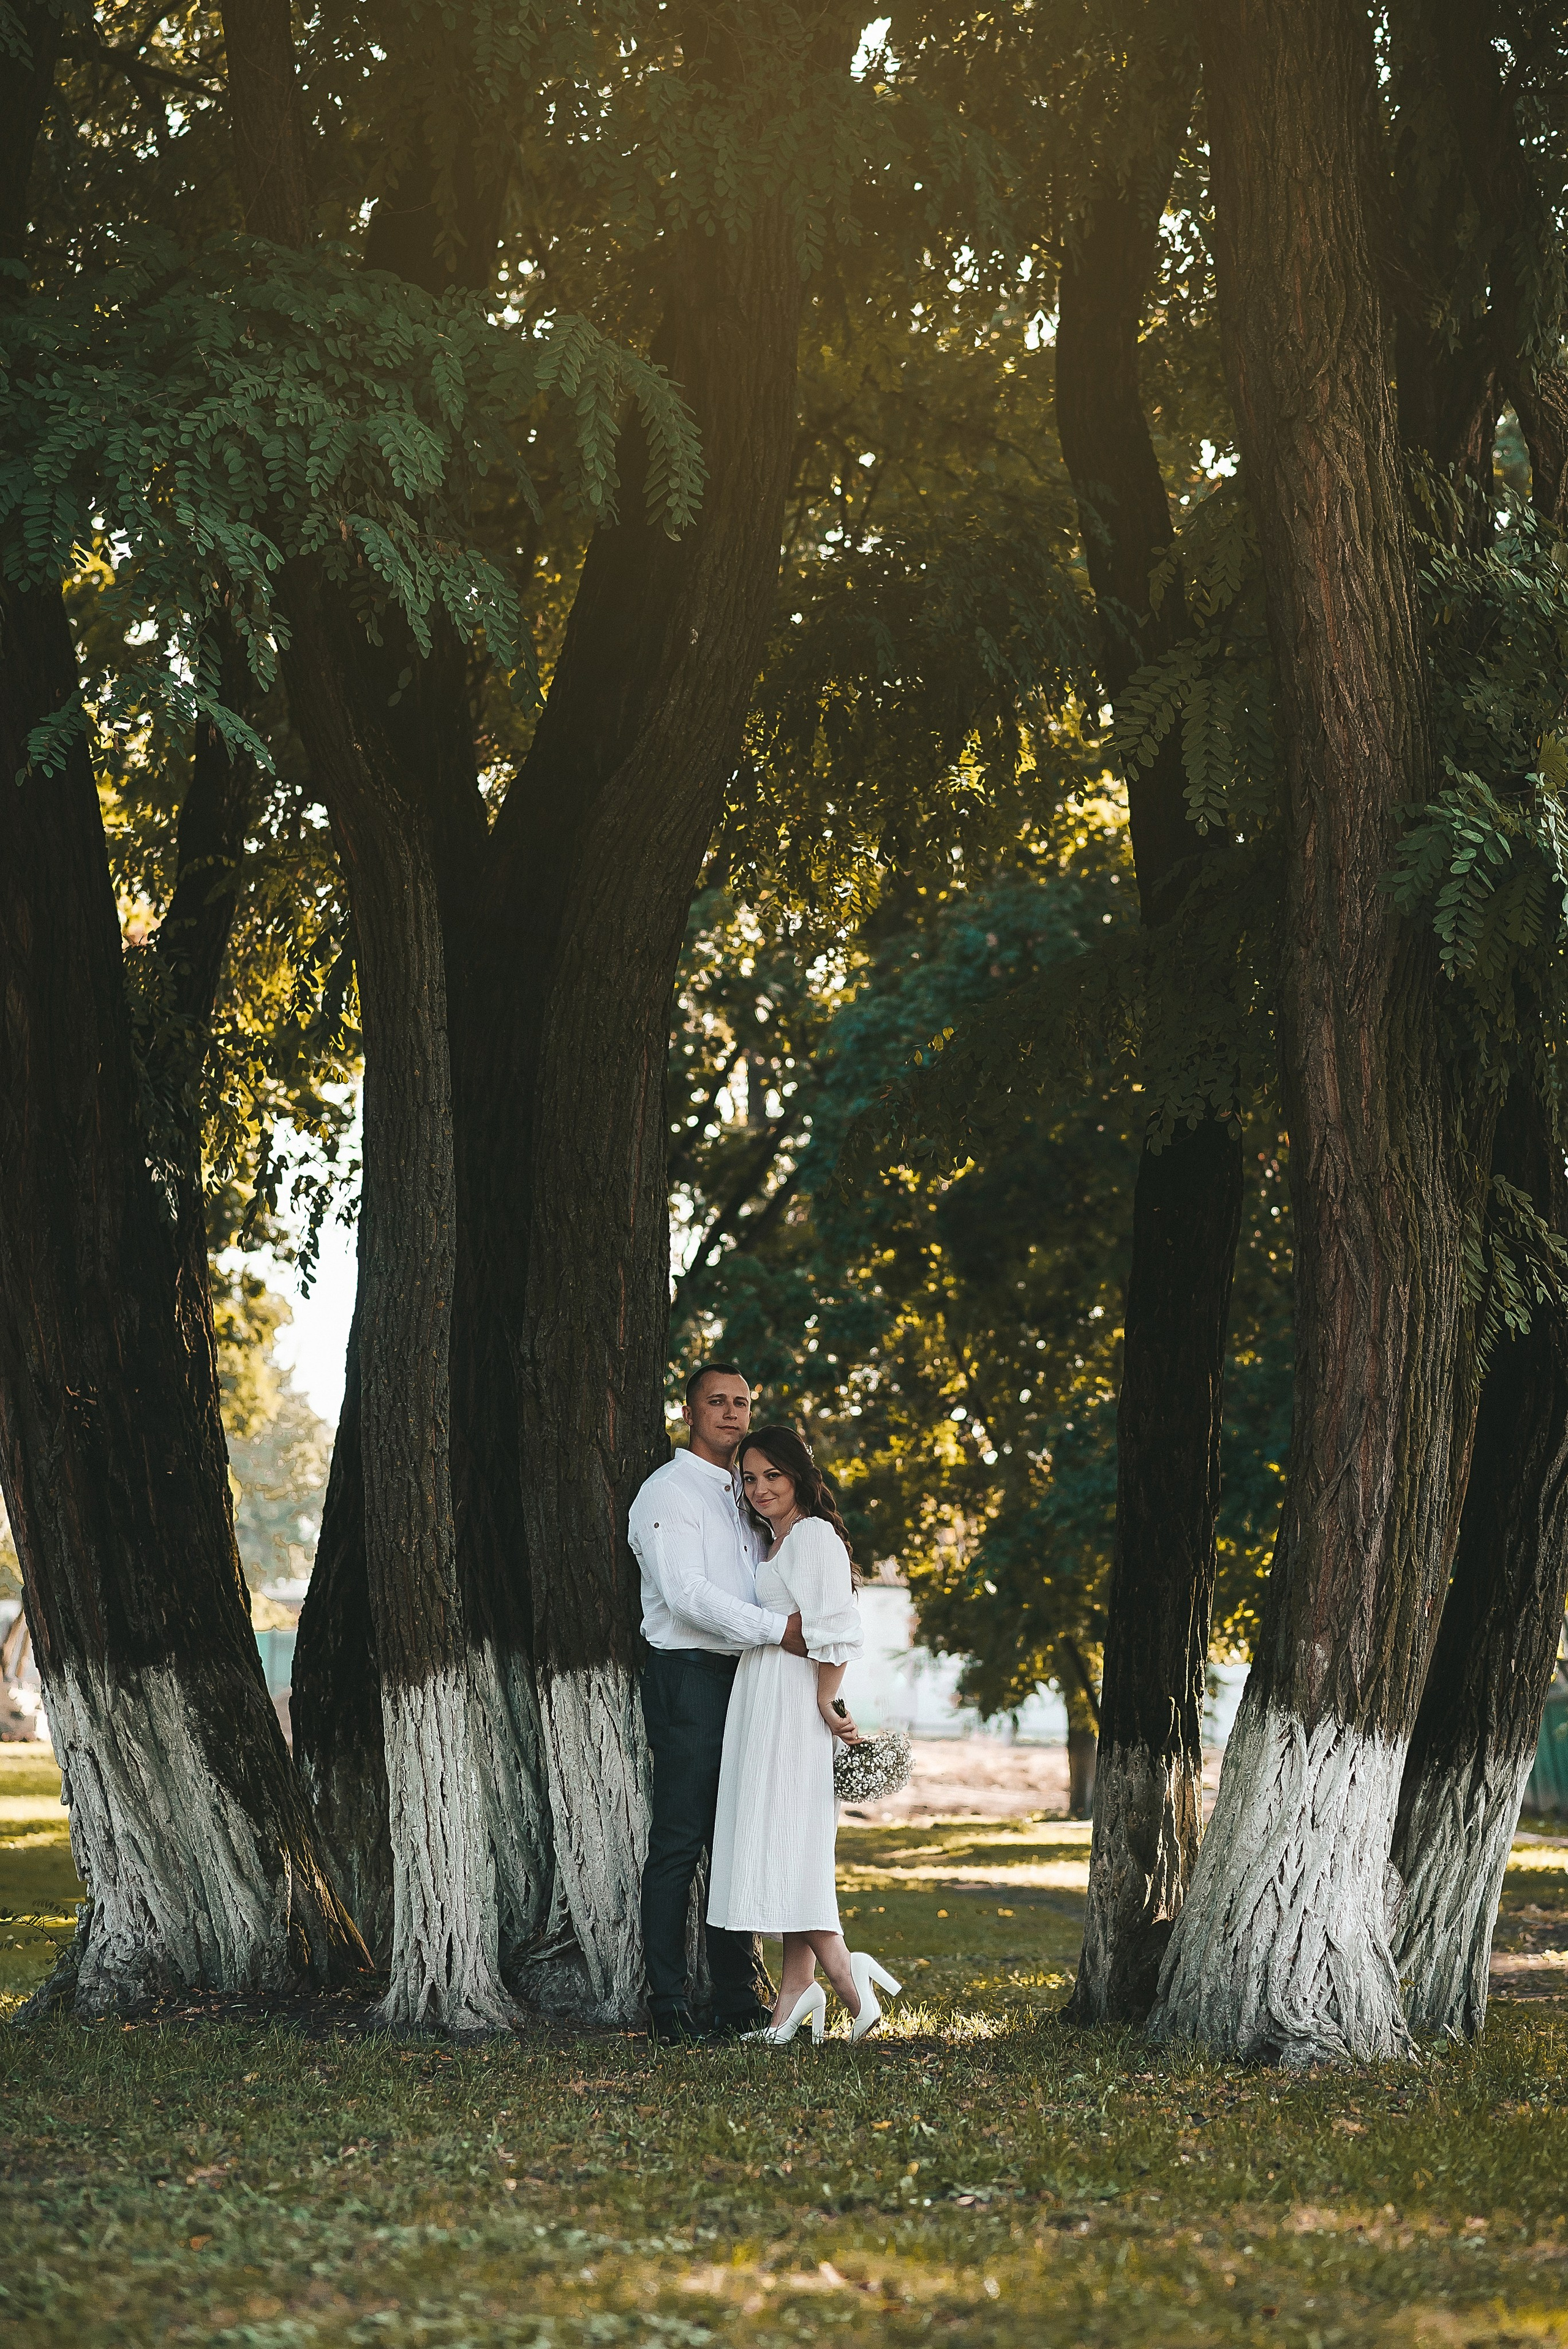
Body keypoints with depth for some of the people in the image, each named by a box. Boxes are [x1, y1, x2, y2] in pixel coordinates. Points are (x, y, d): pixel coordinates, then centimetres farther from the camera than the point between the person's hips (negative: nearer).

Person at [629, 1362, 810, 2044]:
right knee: (679, 1843, -7)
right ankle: (669, 2007, -5)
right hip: (689, 1678, -8)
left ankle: (741, 1998, 13)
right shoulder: (668, 1492, -5)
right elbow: (687, 1593, -17)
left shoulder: (742, 1496, 21)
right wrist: (777, 1628, -21)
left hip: (746, 1677, 8)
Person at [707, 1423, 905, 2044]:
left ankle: (841, 1968, -15)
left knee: (787, 1837, -13)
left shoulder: (814, 1535, -9)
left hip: (795, 1705, -9)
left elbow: (833, 1629, -16)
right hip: (762, 1703, 9)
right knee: (779, 1844, 5)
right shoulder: (775, 1543, 20)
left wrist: (826, 1701, -16)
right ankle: (797, 1985, 4)